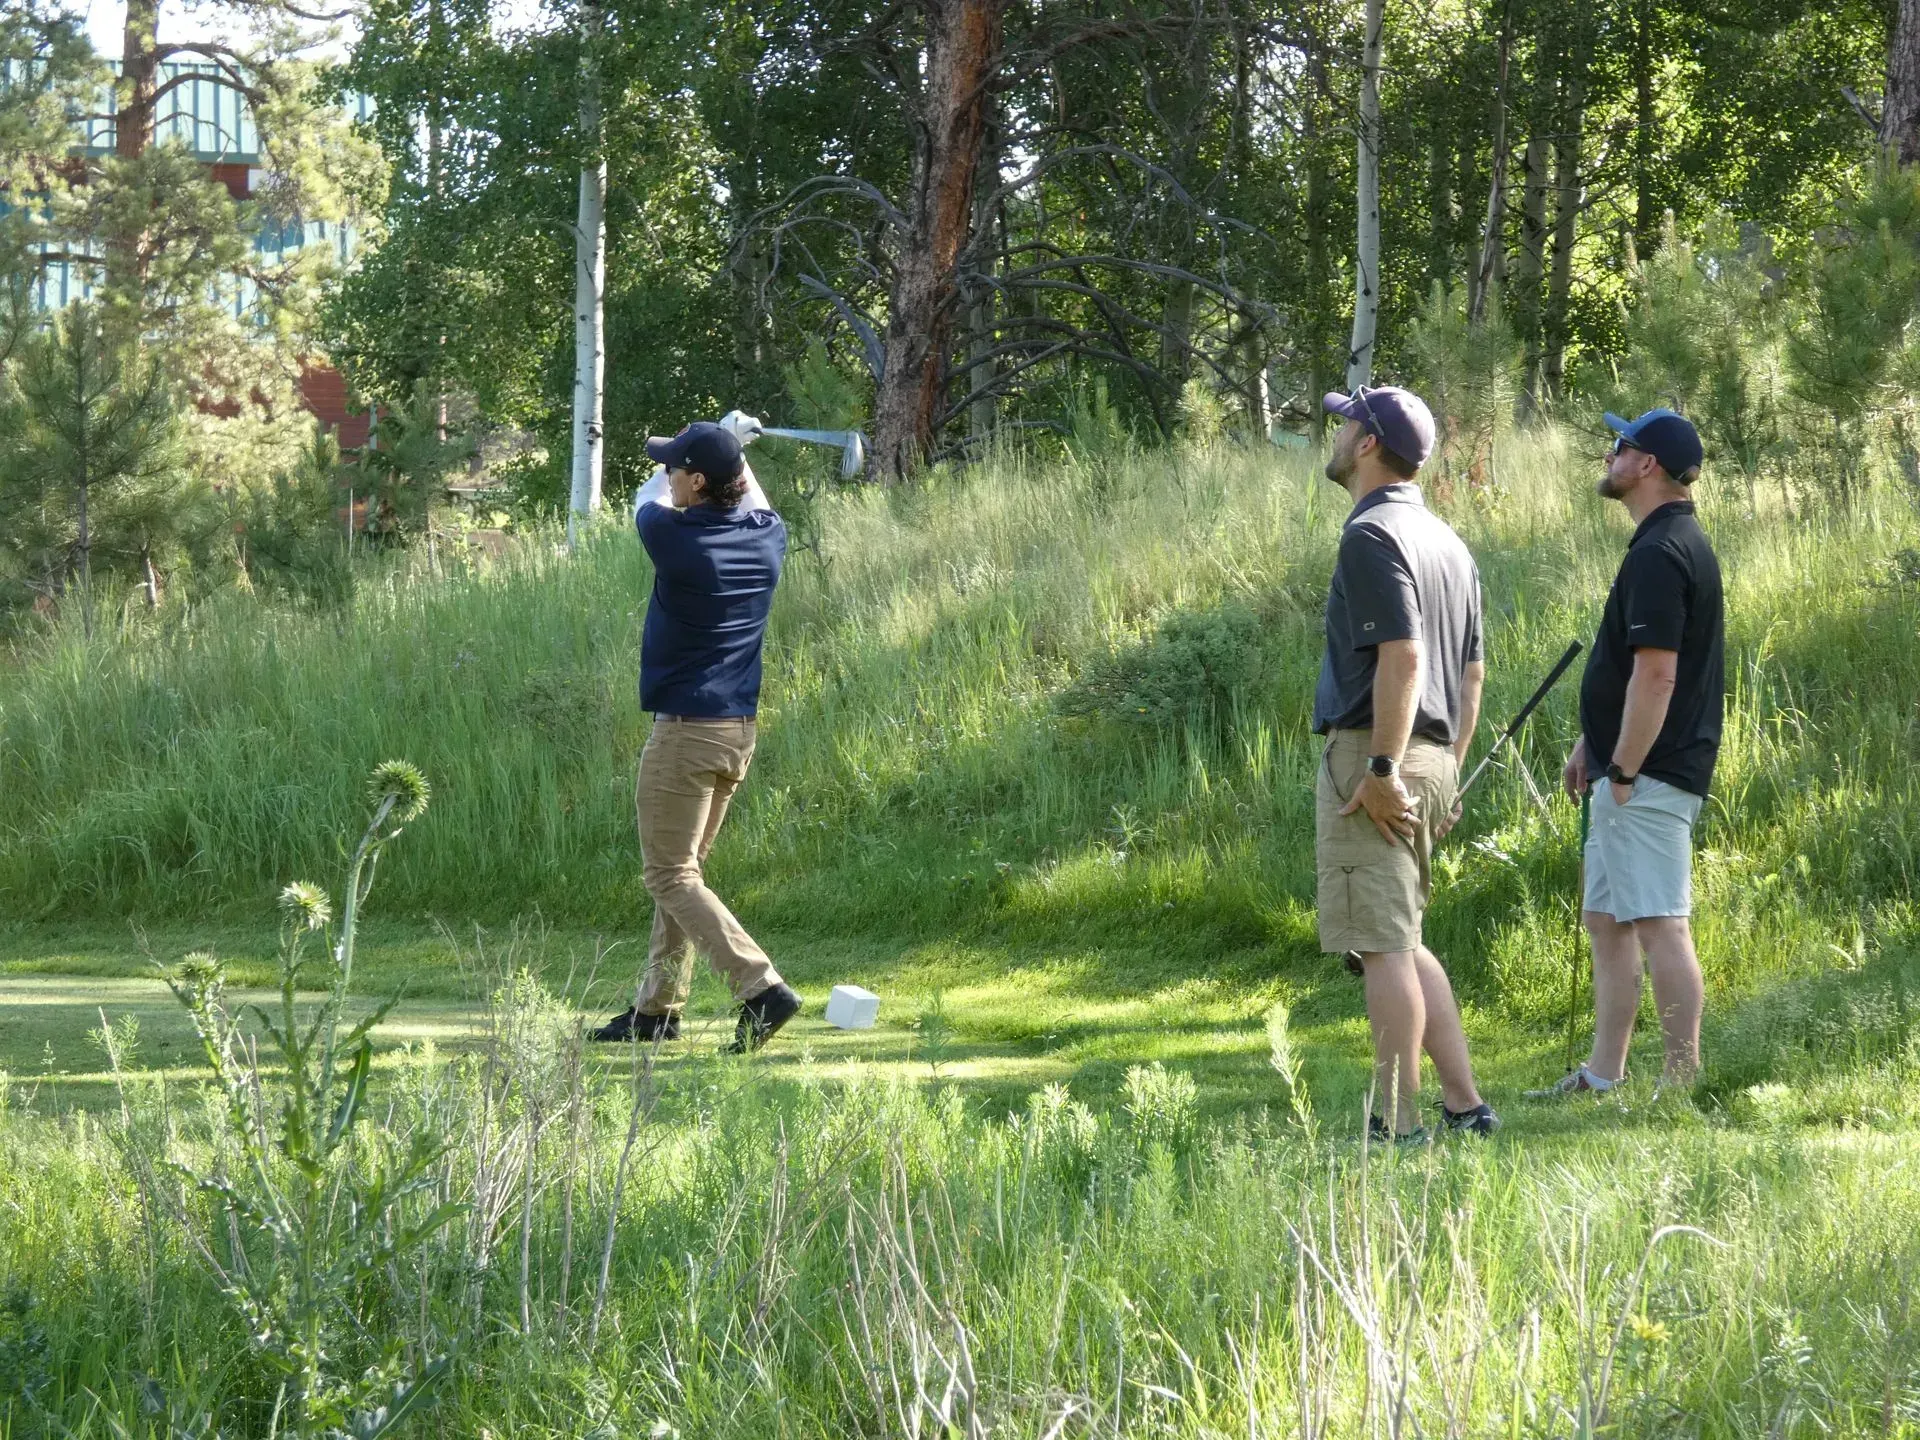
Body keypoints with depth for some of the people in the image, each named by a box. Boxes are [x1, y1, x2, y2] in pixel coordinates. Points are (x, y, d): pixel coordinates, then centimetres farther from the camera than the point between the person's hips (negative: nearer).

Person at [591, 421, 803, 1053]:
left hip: (685, 732, -8)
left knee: (670, 874, -4)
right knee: (682, 868, 17)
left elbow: (647, 502, 7)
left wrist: (664, 477, 26)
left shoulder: (676, 536, -17)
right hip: (740, 730, 8)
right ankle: (658, 1006, 20)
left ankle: (761, 987, -18)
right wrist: (735, 455, 40)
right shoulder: (767, 535, 1)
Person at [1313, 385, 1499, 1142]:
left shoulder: (1373, 535, -12)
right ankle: (1464, 1104, 13)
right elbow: (1473, 673, 19)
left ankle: (1398, 1125, -5)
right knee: (1402, 942, 16)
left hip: (1370, 757, -9)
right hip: (1431, 761, 9)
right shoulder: (1446, 541, 17)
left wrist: (1382, 770, -22)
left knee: (1383, 945, -6)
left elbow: (1402, 657, -22)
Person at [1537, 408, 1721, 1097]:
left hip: (1648, 776, -11)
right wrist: (1591, 744, 23)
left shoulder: (1659, 554, -18)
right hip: (1628, 770, 11)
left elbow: (1655, 675, -24)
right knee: (1607, 919, 15)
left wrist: (1622, 772, -20)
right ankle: (1603, 1074, 20)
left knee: (1659, 924, -9)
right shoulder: (1671, 543, 16)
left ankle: (1684, 1084, -8)